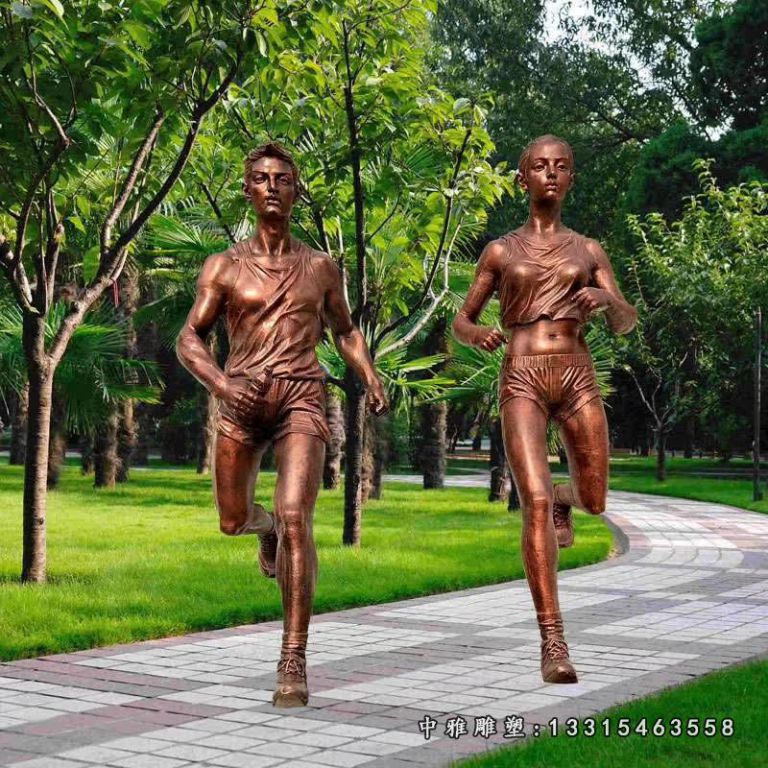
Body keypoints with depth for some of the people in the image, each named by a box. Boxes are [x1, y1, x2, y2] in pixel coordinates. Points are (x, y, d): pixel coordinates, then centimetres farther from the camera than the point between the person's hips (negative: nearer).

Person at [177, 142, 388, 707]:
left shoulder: (321, 268, 13)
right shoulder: (224, 267, 8)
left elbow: (345, 331, 26)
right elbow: (190, 339, 4)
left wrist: (370, 376, 7)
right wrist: (219, 382, -16)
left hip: (302, 396, -1)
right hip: (241, 399, 2)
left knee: (296, 519, -19)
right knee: (234, 522, 12)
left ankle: (294, 661, -16)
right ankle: (266, 526, 52)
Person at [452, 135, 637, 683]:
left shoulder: (588, 250, 15)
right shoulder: (500, 251, 11)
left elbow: (627, 324, 9)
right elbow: (461, 320, 16)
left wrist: (606, 300, -15)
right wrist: (476, 335, -9)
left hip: (577, 377, 2)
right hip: (522, 381, -2)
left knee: (596, 503, 9)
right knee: (535, 505, -17)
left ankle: (564, 496, 48)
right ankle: (553, 640, -16)